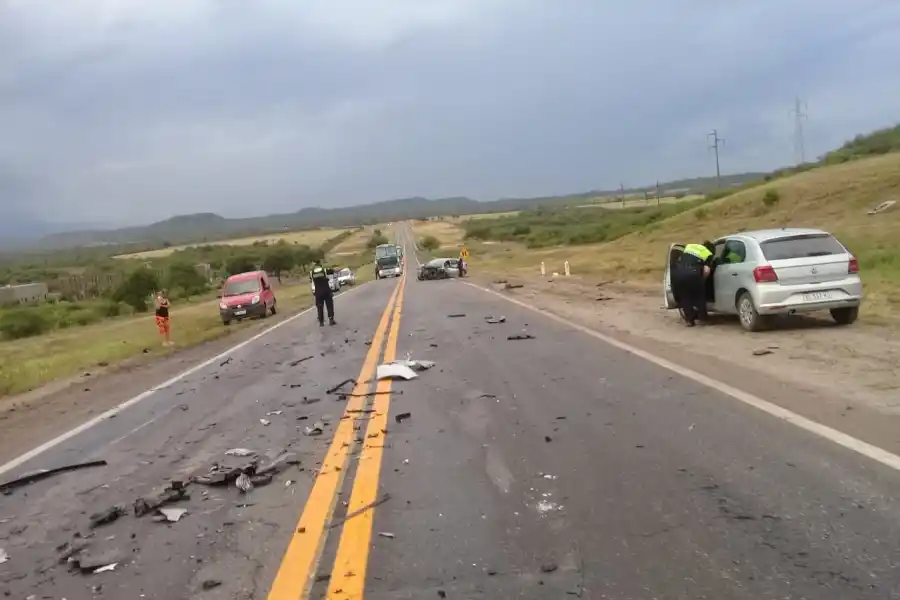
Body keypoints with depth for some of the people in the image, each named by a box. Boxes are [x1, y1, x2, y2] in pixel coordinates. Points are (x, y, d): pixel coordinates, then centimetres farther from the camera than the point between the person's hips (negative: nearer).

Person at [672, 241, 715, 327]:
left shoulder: (689, 246, 30)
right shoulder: (708, 254, 17)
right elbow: (706, 270, 1)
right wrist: (702, 279, 17)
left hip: (678, 272, 4)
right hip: (692, 273, -3)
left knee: (684, 297, 21)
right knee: (699, 295, 22)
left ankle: (689, 319, 24)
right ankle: (702, 316, 32)